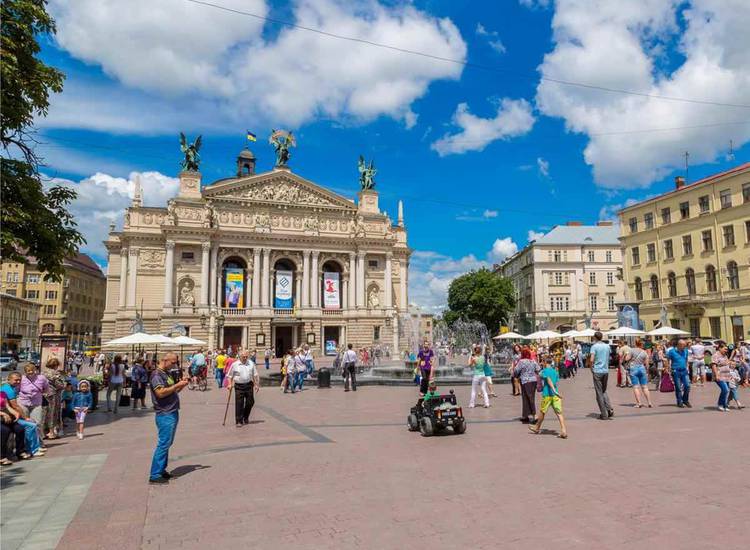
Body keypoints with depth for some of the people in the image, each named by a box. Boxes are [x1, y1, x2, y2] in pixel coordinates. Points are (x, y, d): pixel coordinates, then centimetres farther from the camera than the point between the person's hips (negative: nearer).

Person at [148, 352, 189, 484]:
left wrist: (181, 385, 5)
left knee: (167, 443, 16)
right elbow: (160, 393, -25)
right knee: (163, 444, -7)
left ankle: (161, 470, 26)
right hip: (165, 415, -10)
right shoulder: (157, 374, -13)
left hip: (172, 413, 10)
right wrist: (177, 385, -20)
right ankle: (154, 475, -2)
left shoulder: (167, 373, 16)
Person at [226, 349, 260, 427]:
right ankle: (239, 421, 7)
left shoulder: (251, 364, 6)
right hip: (239, 386, -2)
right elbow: (230, 375, 5)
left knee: (250, 402, 7)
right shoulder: (235, 364, 0)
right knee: (239, 404, -2)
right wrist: (230, 384, -6)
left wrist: (257, 385, 7)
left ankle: (246, 418, 30)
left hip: (249, 385, 3)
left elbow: (255, 375, 10)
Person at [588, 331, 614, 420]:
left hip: (597, 371, -5)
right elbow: (608, 358, 17)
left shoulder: (594, 346, -10)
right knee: (604, 391, 20)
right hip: (606, 370, 5)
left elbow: (591, 360, -19)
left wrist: (591, 368, -3)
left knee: (599, 393, 2)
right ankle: (610, 409, 3)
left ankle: (604, 414, 4)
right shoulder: (607, 346, 9)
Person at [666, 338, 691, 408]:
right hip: (676, 371, -4)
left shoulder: (685, 351, 5)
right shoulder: (672, 351, -9)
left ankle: (685, 400, 19)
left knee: (687, 386, -1)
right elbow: (668, 361, -2)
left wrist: (686, 367, 13)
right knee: (678, 388, 2)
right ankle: (679, 402, 15)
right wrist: (670, 370, -5)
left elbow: (686, 360, 18)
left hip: (684, 371, 4)